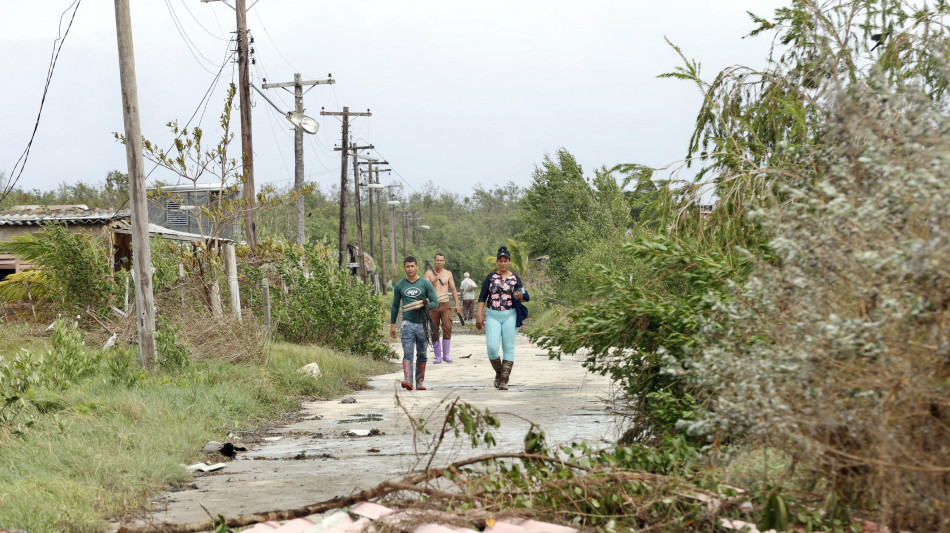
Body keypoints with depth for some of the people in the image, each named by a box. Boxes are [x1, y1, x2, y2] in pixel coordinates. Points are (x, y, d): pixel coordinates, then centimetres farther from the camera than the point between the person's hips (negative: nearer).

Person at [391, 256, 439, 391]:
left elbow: (435, 303, 1)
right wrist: (392, 324, 16)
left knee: (421, 355, 8)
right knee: (408, 353, -15)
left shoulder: (425, 284, 2)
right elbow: (395, 306, 16)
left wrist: (421, 306, -15)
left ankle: (419, 382, 18)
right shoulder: (399, 286, 7)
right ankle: (408, 381, -27)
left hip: (422, 324, 1)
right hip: (408, 323, -1)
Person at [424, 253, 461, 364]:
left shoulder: (448, 273, 9)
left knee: (447, 328, -17)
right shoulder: (429, 273, 3)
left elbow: (453, 289, 13)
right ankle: (438, 357, 8)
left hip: (445, 305, 0)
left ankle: (446, 355, -12)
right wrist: (434, 281, -21)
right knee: (434, 332, 0)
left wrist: (457, 304, 6)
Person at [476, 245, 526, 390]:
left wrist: (519, 296, -17)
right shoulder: (490, 277, 7)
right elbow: (482, 297, 6)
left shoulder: (515, 278, 6)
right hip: (492, 316, 0)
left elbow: (523, 297, 7)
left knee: (508, 348, -3)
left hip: (510, 316, 0)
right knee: (492, 347, -11)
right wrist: (479, 315, -4)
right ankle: (498, 373, 14)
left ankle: (504, 380, 0)